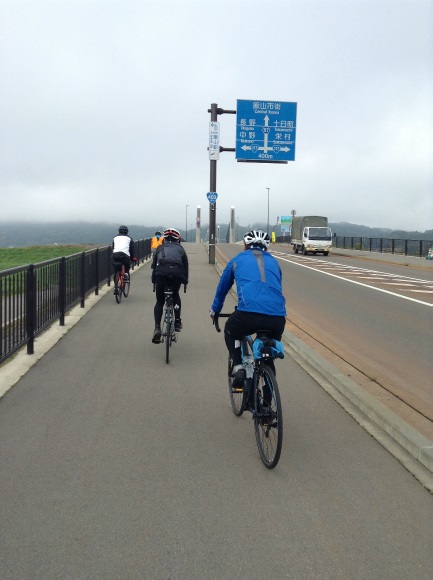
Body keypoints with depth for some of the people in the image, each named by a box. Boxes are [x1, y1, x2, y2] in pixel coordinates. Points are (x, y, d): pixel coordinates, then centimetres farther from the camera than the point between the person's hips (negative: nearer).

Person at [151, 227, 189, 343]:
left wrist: (153, 281, 40)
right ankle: (177, 322, 24)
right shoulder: (180, 249, 30)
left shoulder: (160, 248, 31)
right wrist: (185, 280, 41)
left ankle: (157, 328, 0)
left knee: (159, 302, 15)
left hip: (161, 273, 0)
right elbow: (185, 266, 30)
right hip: (177, 274, 0)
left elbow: (154, 265, 31)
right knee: (175, 296, 30)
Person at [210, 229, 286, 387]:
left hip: (248, 314, -2)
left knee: (230, 331, 31)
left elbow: (222, 288, 36)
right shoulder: (273, 262, 28)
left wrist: (214, 310, 52)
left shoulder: (237, 260, 23)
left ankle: (238, 368, 14)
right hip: (277, 318, 3)